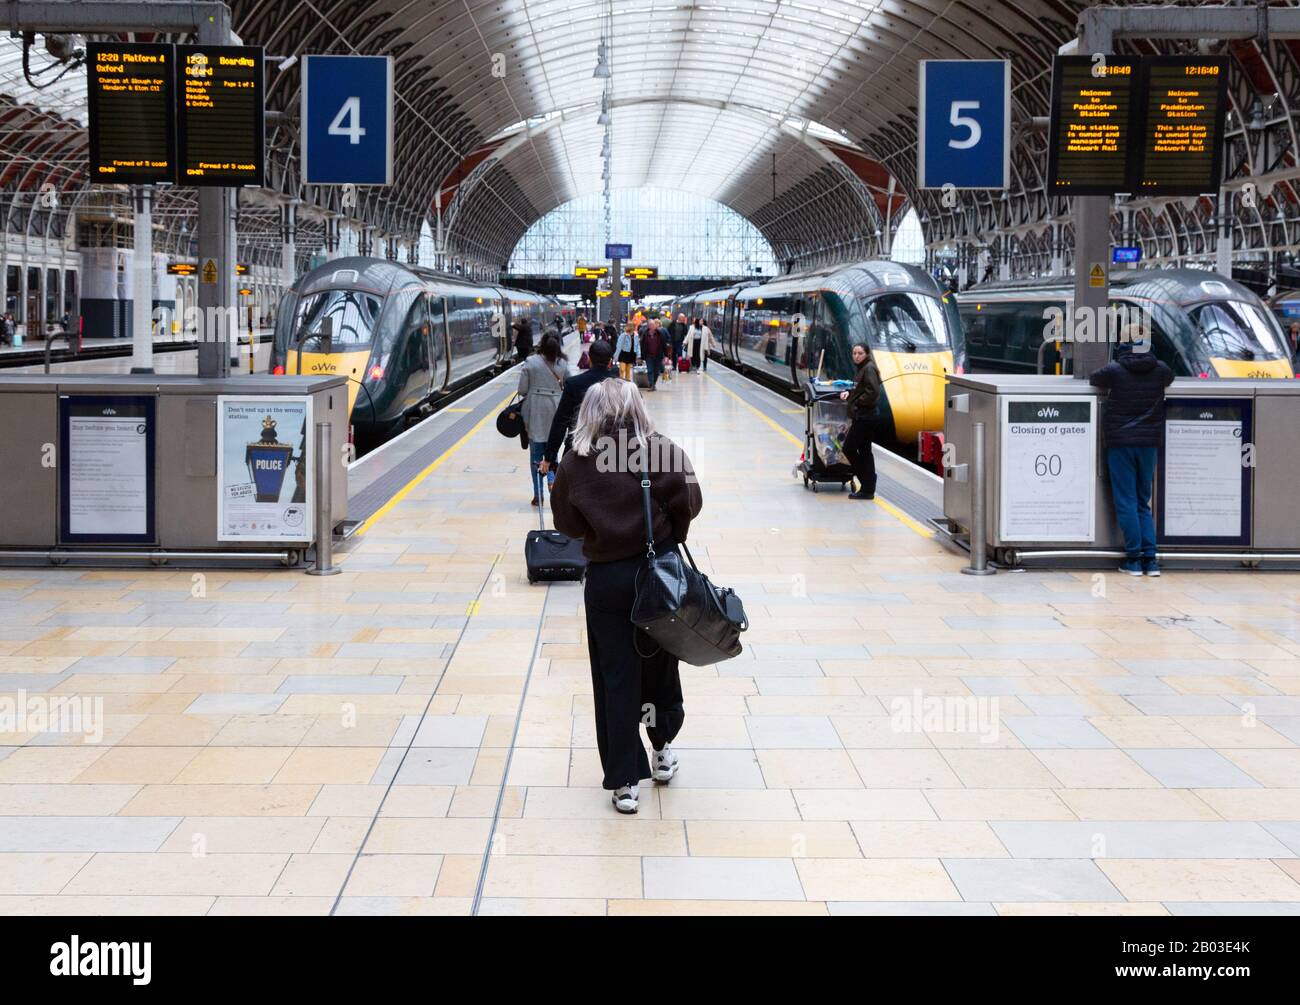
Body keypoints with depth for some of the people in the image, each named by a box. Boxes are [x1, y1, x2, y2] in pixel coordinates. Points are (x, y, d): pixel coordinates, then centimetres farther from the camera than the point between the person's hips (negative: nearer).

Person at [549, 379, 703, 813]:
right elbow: (689, 500, -10)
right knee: (660, 660, 20)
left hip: (606, 578, 0)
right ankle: (663, 748, 36)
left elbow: (566, 523, 1)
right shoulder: (663, 452, -6)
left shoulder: (576, 463, -5)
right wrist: (670, 536, 7)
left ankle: (624, 782, 6)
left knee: (615, 678, 5)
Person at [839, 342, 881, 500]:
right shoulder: (862, 369, 16)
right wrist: (849, 393, 4)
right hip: (861, 417, 10)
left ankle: (867, 489, -5)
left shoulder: (869, 369, -13)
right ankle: (868, 488, 16)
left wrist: (858, 403, -15)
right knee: (864, 451, 12)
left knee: (848, 448, -8)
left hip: (864, 417, -10)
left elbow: (872, 391, -23)